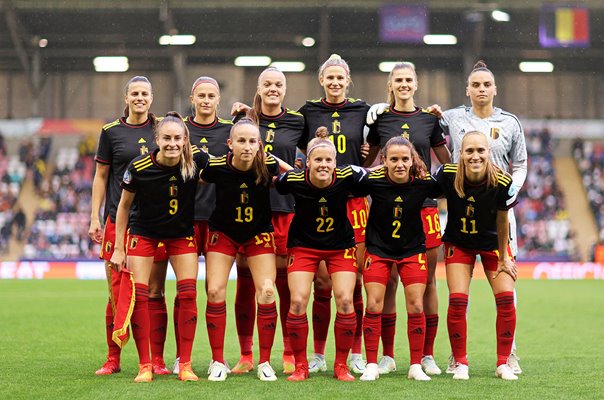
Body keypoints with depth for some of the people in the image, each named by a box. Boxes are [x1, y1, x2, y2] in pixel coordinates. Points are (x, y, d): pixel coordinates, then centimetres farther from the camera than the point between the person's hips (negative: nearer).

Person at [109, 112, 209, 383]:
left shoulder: (197, 160, -20)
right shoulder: (139, 167, -21)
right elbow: (124, 206, -7)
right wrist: (119, 248, -6)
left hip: (182, 233, 1)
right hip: (143, 232, -1)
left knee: (188, 294, -8)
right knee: (138, 295, -9)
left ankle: (185, 365, 1)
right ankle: (145, 366, 1)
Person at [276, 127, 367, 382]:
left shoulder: (347, 177, -22)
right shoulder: (294, 180, -23)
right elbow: (273, 182, -1)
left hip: (340, 246, 1)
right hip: (303, 245, 0)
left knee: (345, 301, -12)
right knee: (298, 302, -12)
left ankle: (341, 366, 6)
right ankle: (300, 366, 5)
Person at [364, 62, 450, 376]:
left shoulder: (429, 118, 7)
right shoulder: (380, 119, 6)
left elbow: (449, 162, 15)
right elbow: (367, 161, 16)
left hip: (424, 205, 0)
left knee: (427, 281, 1)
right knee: (388, 281, -1)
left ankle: (427, 355, 9)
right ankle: (387, 355, 7)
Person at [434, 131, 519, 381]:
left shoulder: (502, 182, -27)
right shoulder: (447, 174, -26)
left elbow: (502, 222, -13)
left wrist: (503, 258, -4)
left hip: (492, 242, 0)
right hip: (458, 243, 0)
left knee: (506, 299, -9)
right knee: (457, 301, -11)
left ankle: (503, 363, 5)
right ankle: (460, 363, 5)